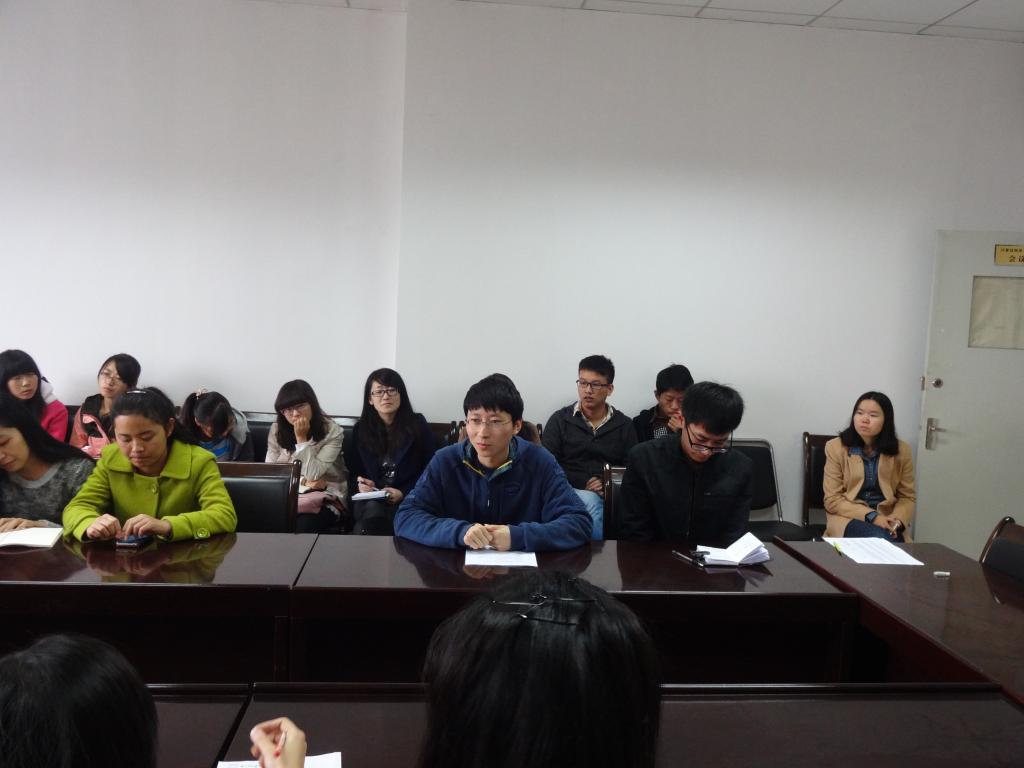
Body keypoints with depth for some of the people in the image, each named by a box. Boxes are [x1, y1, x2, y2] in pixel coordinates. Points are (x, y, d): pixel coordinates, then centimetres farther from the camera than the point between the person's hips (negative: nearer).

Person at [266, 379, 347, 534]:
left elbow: (312, 475, -14)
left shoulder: (332, 432, -8)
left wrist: (301, 438, -16)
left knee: (303, 525, -33)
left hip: (325, 497, -3)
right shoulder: (276, 430, 5)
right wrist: (302, 481, -12)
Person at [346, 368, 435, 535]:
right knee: (372, 509, -35)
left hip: (408, 499, -2)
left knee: (374, 511, -34)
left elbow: (429, 470, 1)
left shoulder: (417, 425, 3)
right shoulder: (361, 429, 13)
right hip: (370, 499, 2)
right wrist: (361, 483, -6)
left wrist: (403, 493, -14)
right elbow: (354, 469, 18)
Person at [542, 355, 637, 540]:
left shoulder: (624, 425, 14)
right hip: (571, 493, -1)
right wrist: (583, 483, -10)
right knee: (590, 501, -35)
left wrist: (609, 484, -12)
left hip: (612, 495, 1)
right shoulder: (559, 420, 10)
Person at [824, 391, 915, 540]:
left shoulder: (901, 451, 2)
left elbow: (907, 497, 9)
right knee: (881, 539, -32)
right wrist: (871, 516, -19)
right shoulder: (836, 447, -5)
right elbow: (832, 500, -7)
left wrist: (897, 519, -13)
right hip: (848, 518, -2)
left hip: (886, 519, 2)